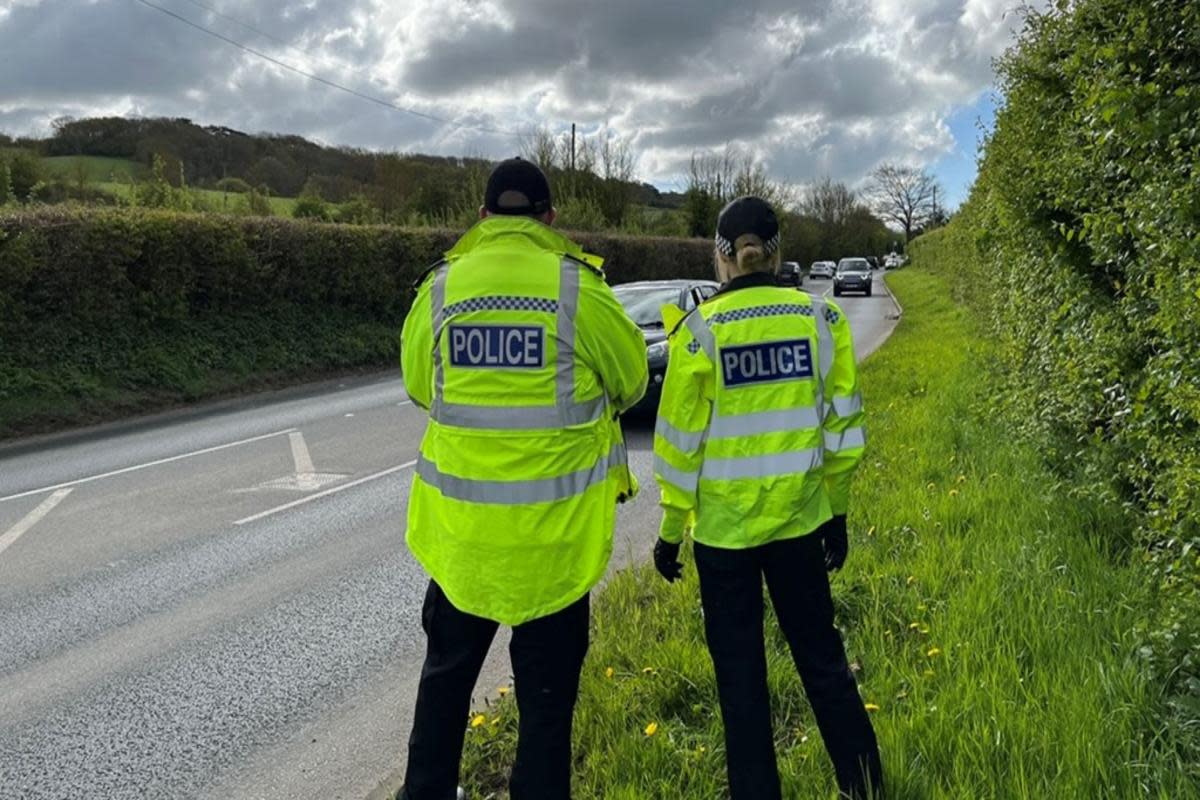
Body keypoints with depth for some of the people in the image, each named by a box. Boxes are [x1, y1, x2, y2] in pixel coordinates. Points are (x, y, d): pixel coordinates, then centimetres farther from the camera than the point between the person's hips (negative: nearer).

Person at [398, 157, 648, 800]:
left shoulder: (441, 286, -2)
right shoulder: (577, 288, -10)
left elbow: (418, 384, 10)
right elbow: (630, 379, 2)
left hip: (460, 520, 3)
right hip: (555, 528, -2)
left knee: (447, 672, 22)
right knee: (546, 687, 12)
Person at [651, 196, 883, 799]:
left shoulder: (701, 330, -10)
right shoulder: (821, 318, -2)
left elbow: (681, 440, -8)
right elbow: (842, 424, 2)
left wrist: (671, 529, 1)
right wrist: (837, 510, 13)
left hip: (723, 524, -3)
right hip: (800, 517, 3)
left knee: (740, 672, 11)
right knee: (821, 657, 18)